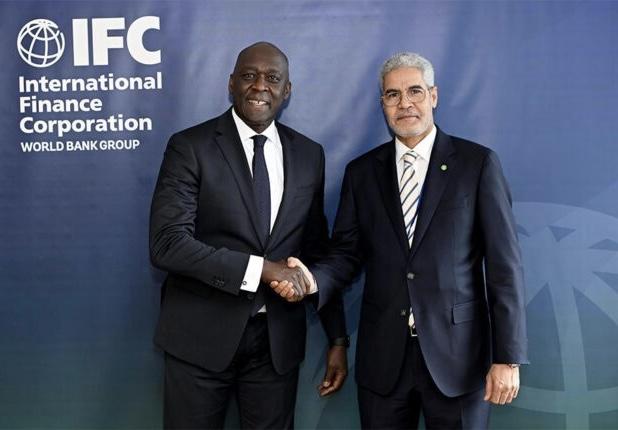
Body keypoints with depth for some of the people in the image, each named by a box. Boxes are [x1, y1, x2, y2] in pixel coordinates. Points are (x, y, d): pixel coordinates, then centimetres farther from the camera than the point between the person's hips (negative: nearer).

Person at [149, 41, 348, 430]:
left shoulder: (309, 155, 6)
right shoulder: (190, 147, -7)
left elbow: (317, 251, 10)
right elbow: (167, 244, -16)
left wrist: (337, 338, 8)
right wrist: (260, 268, -21)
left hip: (279, 339, 3)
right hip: (202, 336, -3)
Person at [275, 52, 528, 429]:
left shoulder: (478, 163, -3)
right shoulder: (361, 171, 7)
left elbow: (504, 264, -5)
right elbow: (347, 253, 7)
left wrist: (508, 357, -9)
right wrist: (313, 279, -15)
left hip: (457, 355, -2)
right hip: (382, 359, 2)